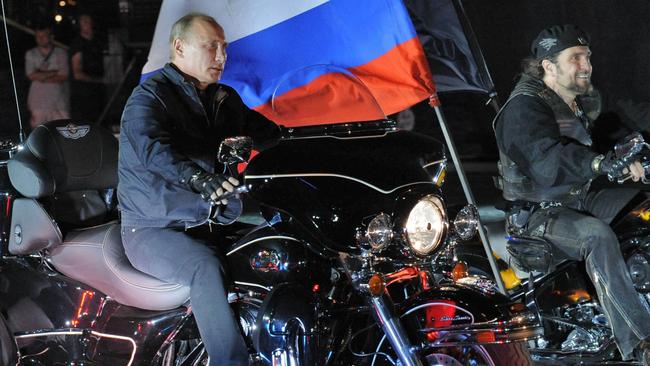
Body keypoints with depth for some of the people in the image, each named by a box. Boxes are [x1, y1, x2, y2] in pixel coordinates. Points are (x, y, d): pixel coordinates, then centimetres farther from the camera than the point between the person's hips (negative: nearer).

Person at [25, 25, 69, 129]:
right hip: (38, 100, 1)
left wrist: (43, 77, -11)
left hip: (58, 98, -1)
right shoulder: (30, 54, 6)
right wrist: (54, 72, -7)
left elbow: (64, 76, -7)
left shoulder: (61, 53, 2)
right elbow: (31, 75, -6)